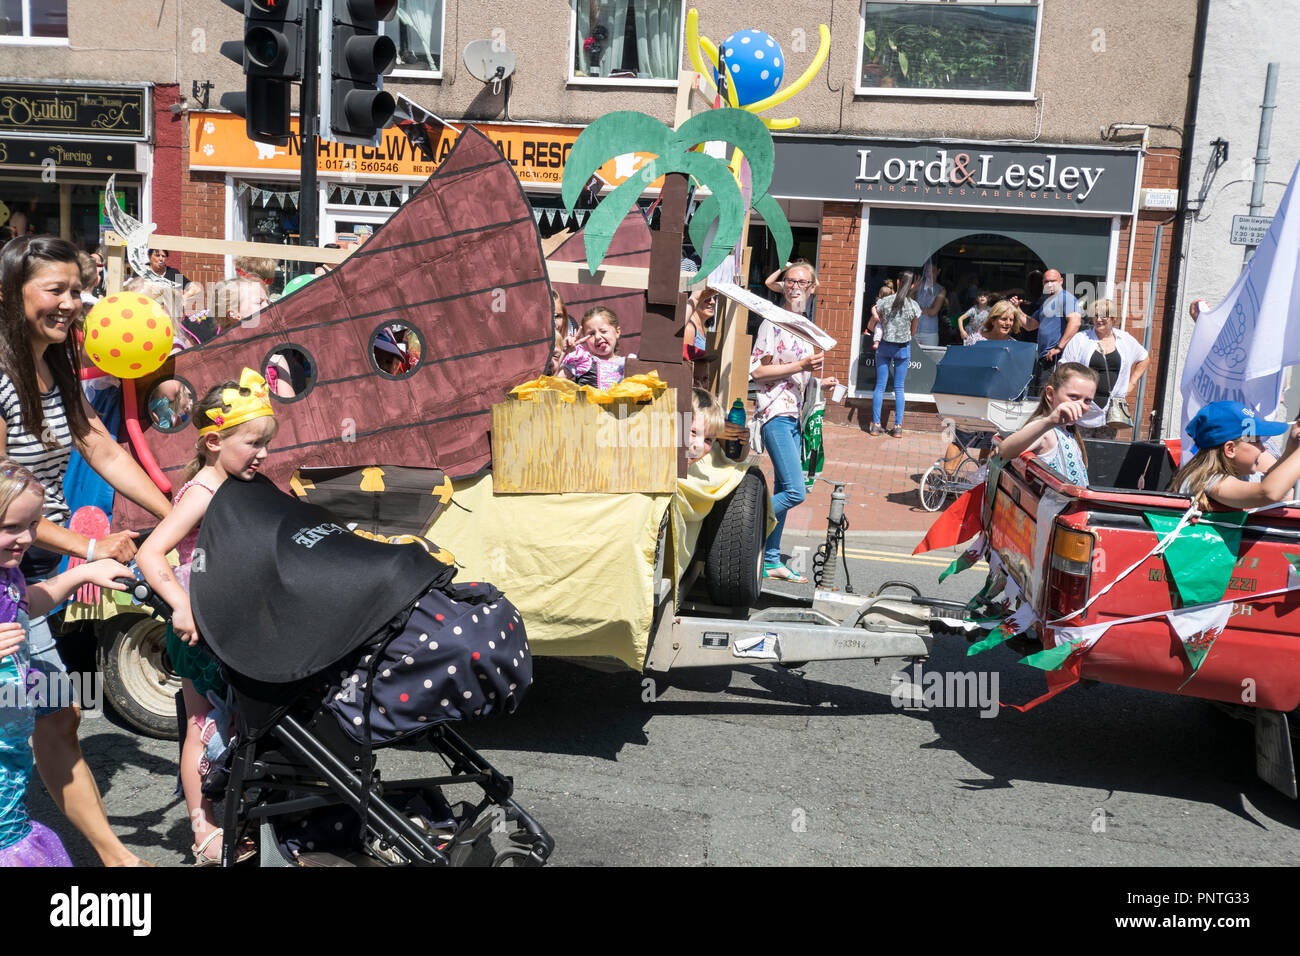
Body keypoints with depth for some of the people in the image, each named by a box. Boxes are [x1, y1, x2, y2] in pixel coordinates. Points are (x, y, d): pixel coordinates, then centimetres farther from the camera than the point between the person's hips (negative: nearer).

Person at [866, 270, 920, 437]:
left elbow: (871, 326, 1)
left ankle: (876, 424, 4)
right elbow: (913, 332, 5)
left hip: (884, 346, 0)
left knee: (880, 385, 6)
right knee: (899, 387, 7)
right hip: (903, 348, 0)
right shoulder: (914, 306, -8)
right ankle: (898, 426, 6)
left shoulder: (884, 302, -8)